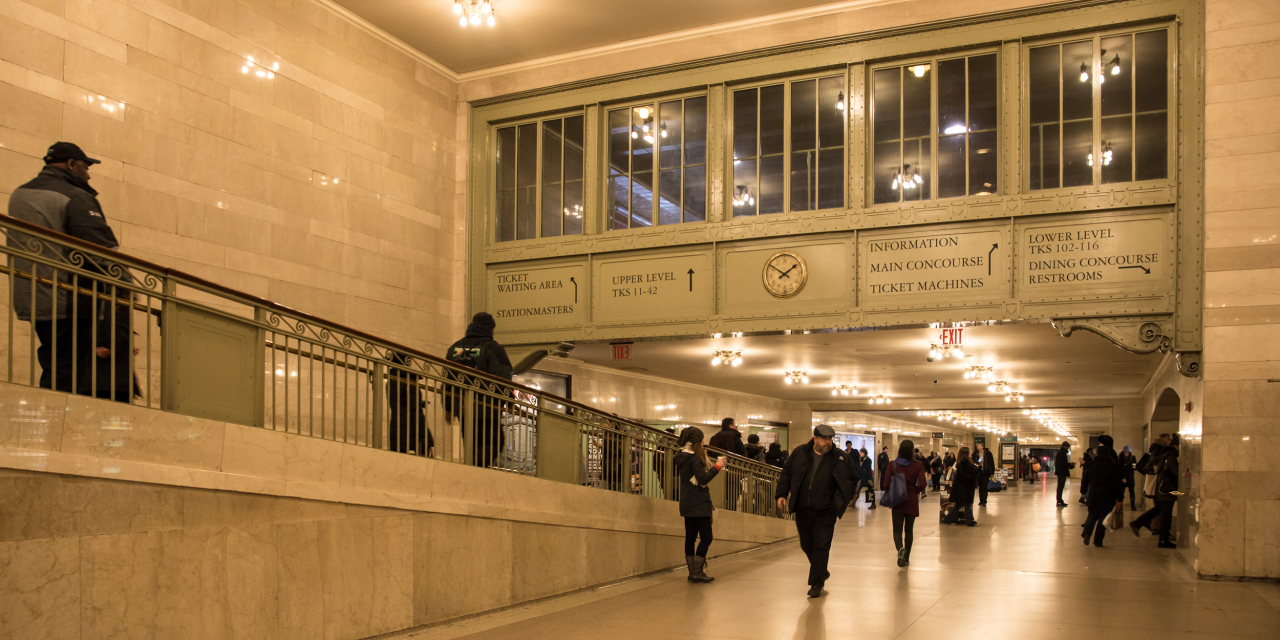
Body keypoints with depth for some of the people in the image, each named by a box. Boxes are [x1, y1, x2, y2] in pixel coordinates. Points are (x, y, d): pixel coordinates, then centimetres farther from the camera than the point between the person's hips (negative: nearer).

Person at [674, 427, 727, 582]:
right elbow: (703, 479, -21)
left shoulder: (682, 456, 12)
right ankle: (697, 572, -8)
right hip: (698, 504, -9)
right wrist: (717, 467, -12)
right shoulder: (694, 457, -16)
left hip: (687, 504, 9)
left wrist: (714, 466, 13)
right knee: (706, 537, -5)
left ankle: (692, 571, 12)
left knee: (690, 537, 9)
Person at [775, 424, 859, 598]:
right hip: (802, 511, 3)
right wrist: (781, 494, -1)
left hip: (825, 513, -3)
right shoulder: (799, 453, 1)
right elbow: (786, 474, 9)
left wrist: (843, 499, -1)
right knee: (806, 545, 14)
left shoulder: (840, 458, -3)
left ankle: (816, 584, 2)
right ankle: (821, 572, 37)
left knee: (821, 548, -5)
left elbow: (854, 478, 7)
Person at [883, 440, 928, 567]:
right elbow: (922, 485, -13)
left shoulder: (893, 465, -6)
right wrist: (915, 491, 8)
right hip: (912, 501, 1)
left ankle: (900, 548, -26)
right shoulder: (918, 465, -6)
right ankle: (906, 558, 17)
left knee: (897, 530, 4)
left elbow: (885, 485, -9)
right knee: (909, 530, 14)